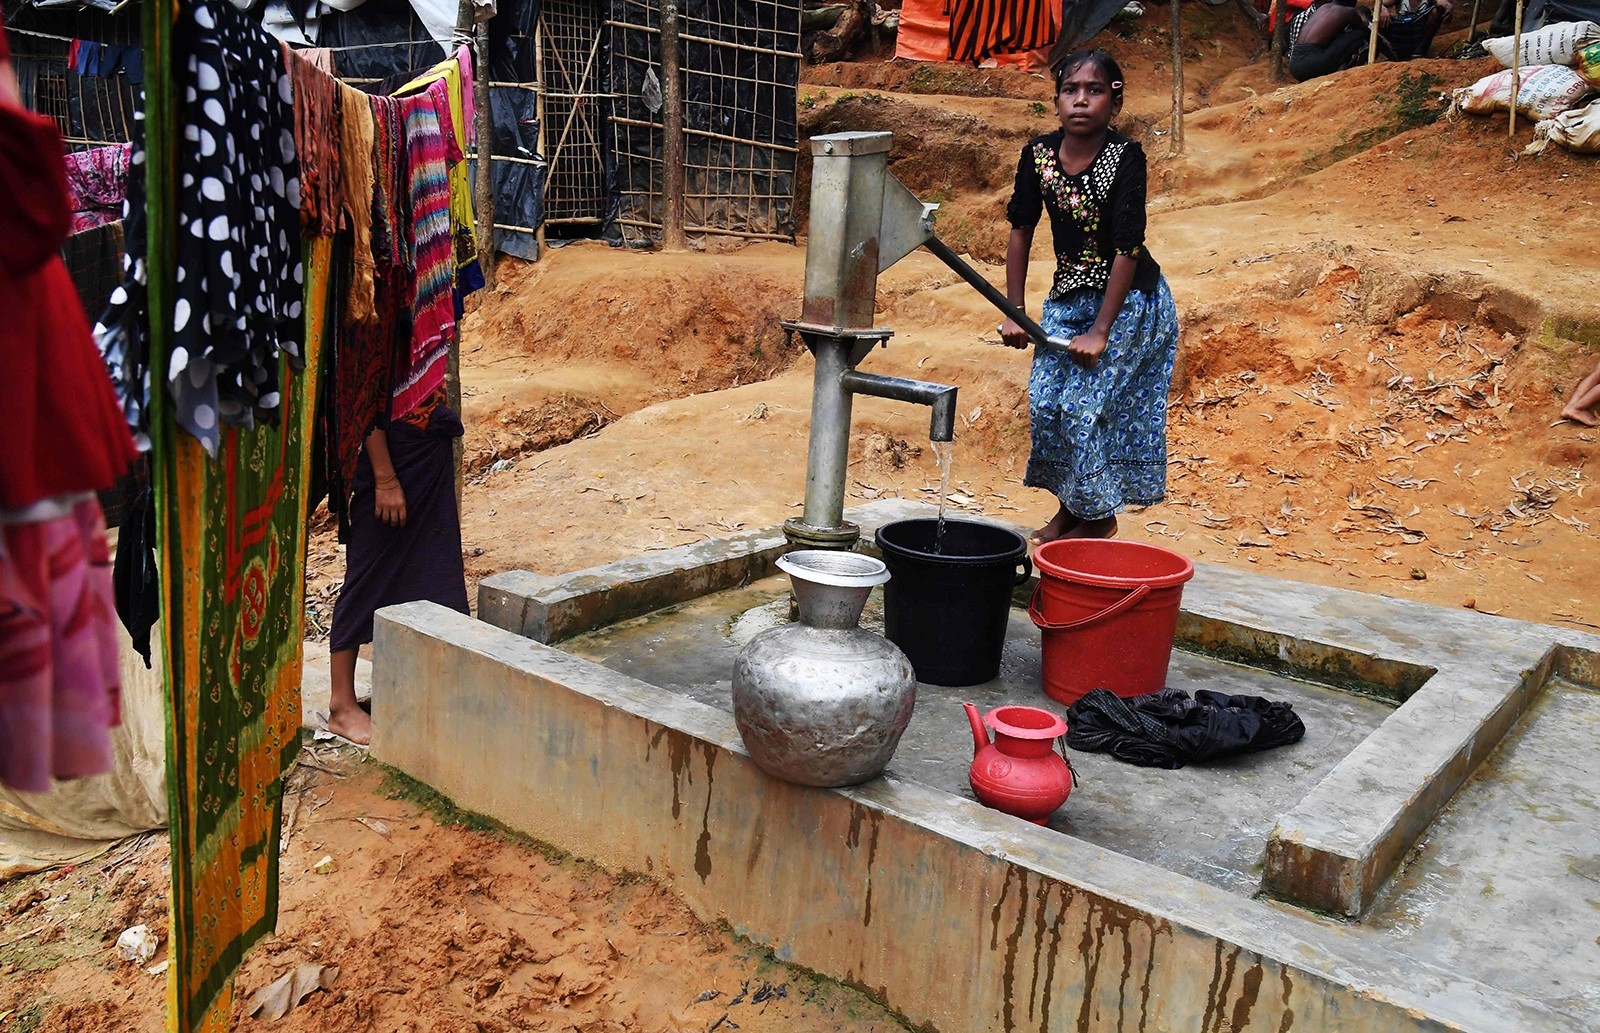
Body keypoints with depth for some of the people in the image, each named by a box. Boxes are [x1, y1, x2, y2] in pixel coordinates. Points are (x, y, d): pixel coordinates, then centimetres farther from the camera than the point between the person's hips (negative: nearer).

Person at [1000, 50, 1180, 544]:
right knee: (1045, 397, 1)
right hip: (1068, 294, 5)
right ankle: (1069, 507, 22)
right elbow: (1021, 230, 3)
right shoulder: (1038, 154, -5)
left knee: (1088, 400, -10)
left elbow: (1127, 248, -22)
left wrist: (1100, 331, -23)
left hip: (1128, 298, -5)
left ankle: (1098, 517, 12)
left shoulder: (1125, 159, -20)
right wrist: (1014, 313, 1)